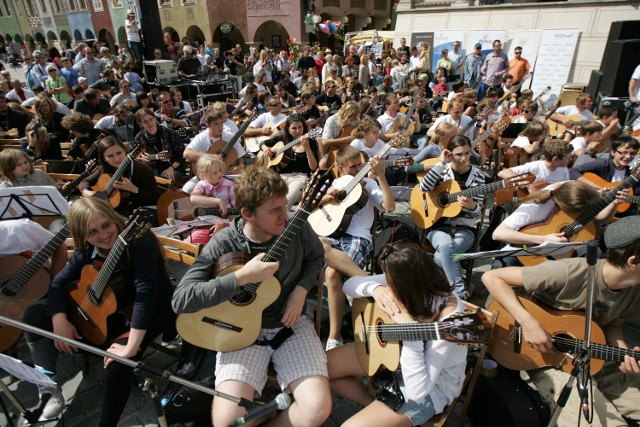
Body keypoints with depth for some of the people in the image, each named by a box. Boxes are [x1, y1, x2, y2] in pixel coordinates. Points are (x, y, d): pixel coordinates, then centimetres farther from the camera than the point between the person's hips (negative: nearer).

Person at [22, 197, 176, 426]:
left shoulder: (140, 239, -28)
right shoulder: (86, 251, -6)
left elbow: (145, 292, -36)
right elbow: (58, 283, 1)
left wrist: (131, 346, -40)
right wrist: (60, 321, -17)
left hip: (147, 315, -6)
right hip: (104, 313, 7)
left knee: (117, 363, -33)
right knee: (34, 315, -5)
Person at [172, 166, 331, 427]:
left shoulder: (297, 229, -9)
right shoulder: (223, 244, -15)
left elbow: (315, 257, 12)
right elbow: (180, 300, -20)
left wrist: (301, 290, -7)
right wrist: (241, 277, -29)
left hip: (290, 325, 2)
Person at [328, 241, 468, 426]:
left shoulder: (447, 316, -36)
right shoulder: (416, 284, -19)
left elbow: (418, 391, -36)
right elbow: (350, 285, -11)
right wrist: (375, 289, -33)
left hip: (430, 389, -6)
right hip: (394, 353, 6)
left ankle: (376, 410, 14)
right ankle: (372, 405, 20)